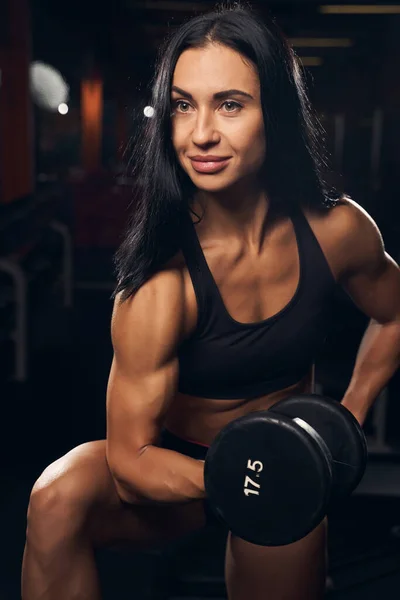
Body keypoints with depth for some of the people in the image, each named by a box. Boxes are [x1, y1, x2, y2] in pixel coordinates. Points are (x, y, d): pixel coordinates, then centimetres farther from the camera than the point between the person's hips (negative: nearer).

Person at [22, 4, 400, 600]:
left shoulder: (338, 229, -17)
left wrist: (347, 420, -3)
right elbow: (131, 460, -25)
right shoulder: (161, 281, -29)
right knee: (58, 499, -31)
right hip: (179, 470, -3)